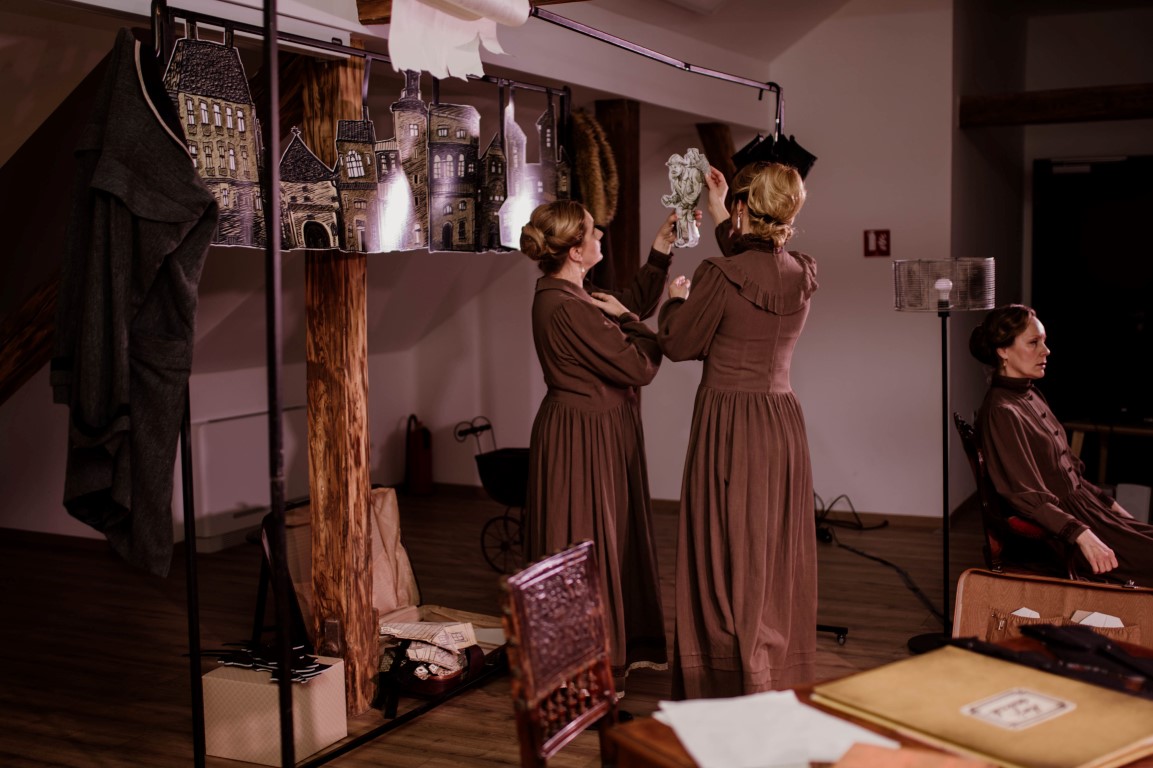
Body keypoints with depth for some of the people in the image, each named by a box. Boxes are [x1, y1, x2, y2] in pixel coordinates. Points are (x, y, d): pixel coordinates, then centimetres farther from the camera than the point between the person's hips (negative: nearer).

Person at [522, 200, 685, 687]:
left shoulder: (570, 294, 6)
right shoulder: (566, 308, -26)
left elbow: (633, 303, 21)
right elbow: (641, 367, -22)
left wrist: (662, 248, 16)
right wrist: (626, 318, -7)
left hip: (601, 432, 11)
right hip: (583, 440, -11)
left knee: (617, 539, 20)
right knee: (588, 547, 1)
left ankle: (625, 646, 35)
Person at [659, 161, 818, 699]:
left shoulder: (719, 275, -17)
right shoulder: (803, 275, 2)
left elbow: (678, 344, -5)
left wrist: (677, 299, 13)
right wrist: (720, 216, 30)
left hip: (729, 425, -6)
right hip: (783, 421, 6)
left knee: (728, 557, 3)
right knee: (779, 559, 15)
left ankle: (733, 687, 10)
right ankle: (785, 684, 26)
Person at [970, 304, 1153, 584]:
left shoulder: (1031, 396, 12)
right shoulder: (1002, 413, -17)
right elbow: (1028, 498, -22)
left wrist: (1109, 502, 13)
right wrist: (1083, 535, -30)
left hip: (1081, 502, 9)